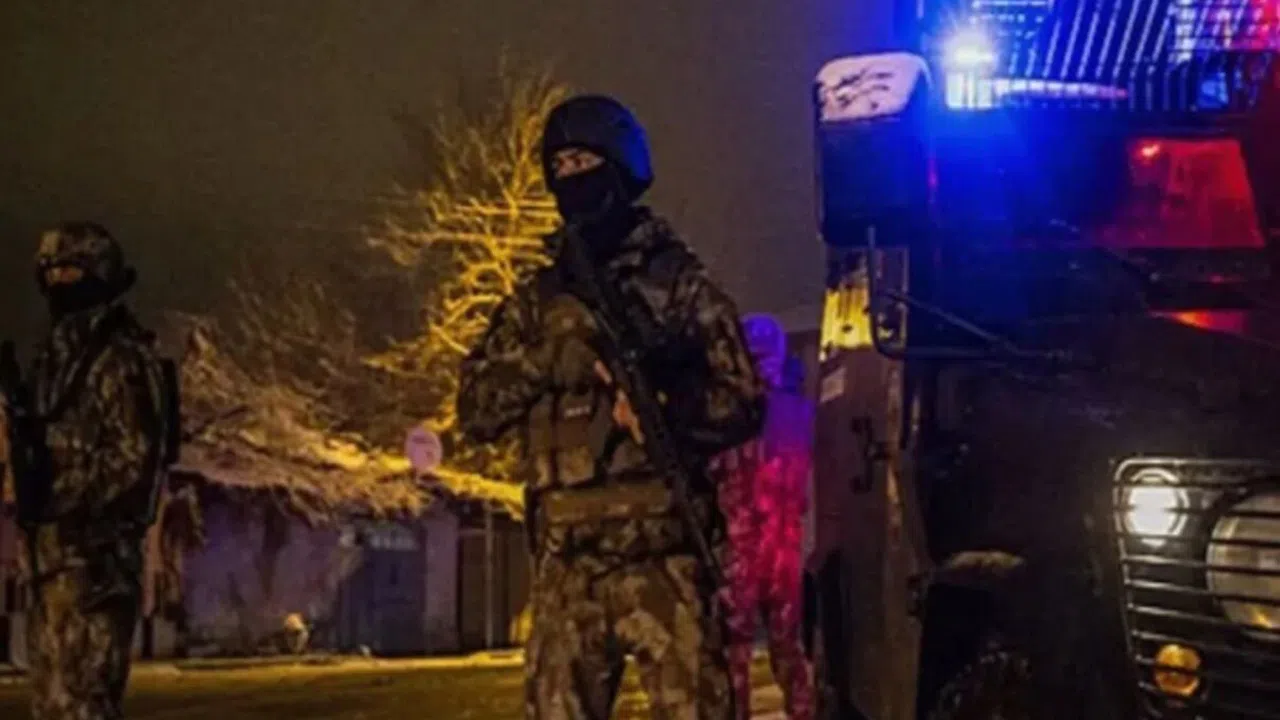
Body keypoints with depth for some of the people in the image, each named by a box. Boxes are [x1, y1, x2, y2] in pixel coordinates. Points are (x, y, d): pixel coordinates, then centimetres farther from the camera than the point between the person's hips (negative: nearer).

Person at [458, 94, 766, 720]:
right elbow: (476, 411, 9)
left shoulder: (679, 282, 6)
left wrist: (668, 410, -17)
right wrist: (542, 361, -8)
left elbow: (745, 405, 2)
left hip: (662, 554, -3)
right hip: (566, 561, 4)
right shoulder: (537, 301, 16)